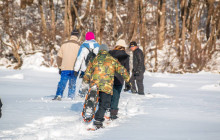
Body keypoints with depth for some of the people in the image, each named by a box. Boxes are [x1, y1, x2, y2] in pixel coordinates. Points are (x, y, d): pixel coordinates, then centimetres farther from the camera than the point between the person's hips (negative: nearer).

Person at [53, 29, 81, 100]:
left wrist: (60, 67, 17)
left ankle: (58, 95, -13)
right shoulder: (78, 45, -2)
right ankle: (70, 98, 7)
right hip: (74, 69, -1)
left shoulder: (64, 44, 7)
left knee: (62, 82, 3)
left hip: (64, 68, 1)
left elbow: (59, 57, 8)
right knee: (72, 84, 8)